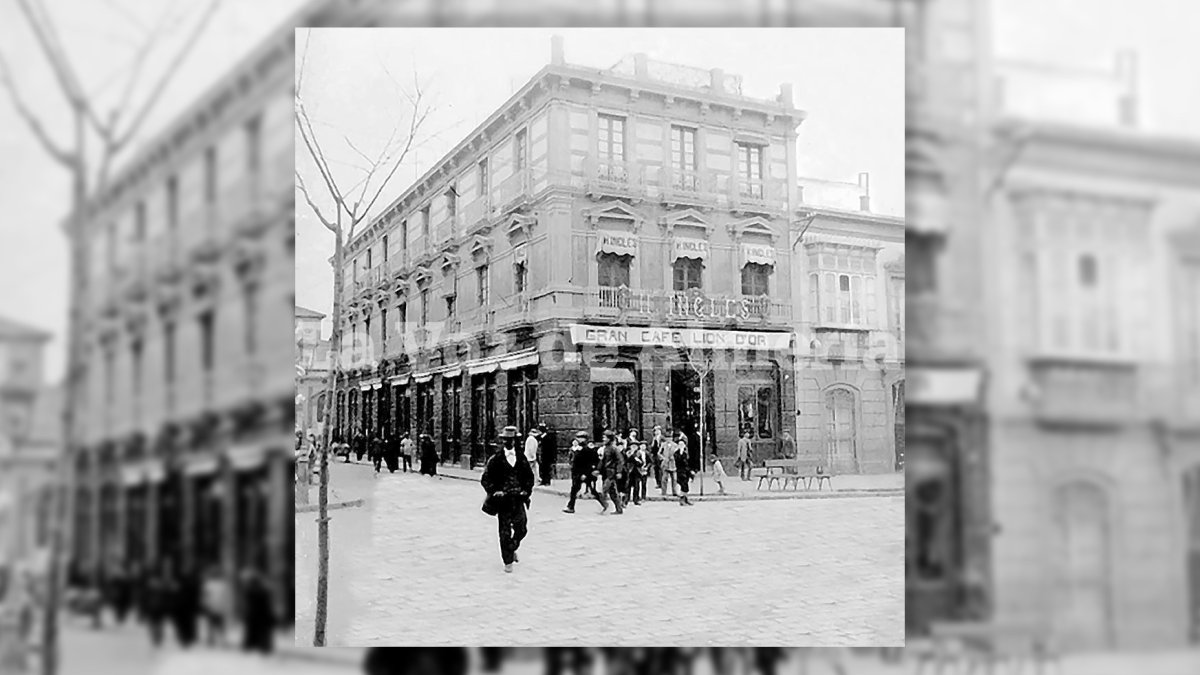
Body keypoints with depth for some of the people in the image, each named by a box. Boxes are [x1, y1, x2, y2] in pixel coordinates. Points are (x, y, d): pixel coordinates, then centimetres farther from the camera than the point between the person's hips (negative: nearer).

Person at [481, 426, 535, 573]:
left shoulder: (522, 458, 6)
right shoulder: (496, 459, -3)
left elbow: (529, 477, 16)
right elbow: (485, 479, -1)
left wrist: (526, 490, 1)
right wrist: (494, 491, -12)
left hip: (518, 500, 3)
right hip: (502, 500, -3)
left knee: (521, 529, 5)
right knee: (505, 532, 0)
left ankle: (512, 549, 35)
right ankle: (508, 561, 10)